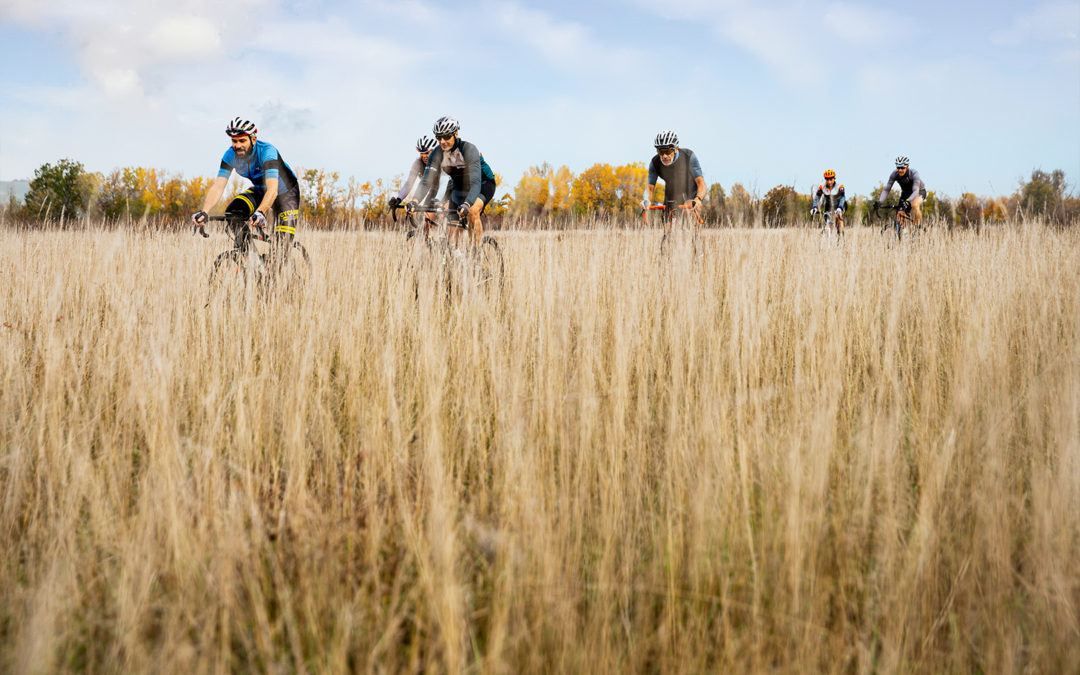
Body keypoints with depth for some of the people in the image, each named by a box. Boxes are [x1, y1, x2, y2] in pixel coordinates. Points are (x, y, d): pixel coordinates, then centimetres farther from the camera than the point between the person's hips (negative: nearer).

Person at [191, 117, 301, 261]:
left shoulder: (267, 151, -35)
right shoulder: (230, 155, -20)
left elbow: (273, 190, -47)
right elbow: (218, 186, -27)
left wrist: (260, 213, -64)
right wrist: (203, 212, -45)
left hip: (286, 192, -5)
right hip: (260, 190, 5)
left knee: (282, 244, -18)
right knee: (232, 213, -21)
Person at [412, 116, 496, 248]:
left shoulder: (468, 149, -31)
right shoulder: (437, 153, -17)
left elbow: (475, 182, -41)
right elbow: (427, 181, -22)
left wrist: (466, 205, -58)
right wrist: (415, 201, -41)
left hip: (483, 184, -5)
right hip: (459, 186, 5)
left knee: (472, 212, -32)